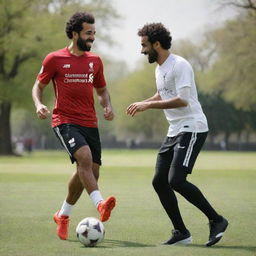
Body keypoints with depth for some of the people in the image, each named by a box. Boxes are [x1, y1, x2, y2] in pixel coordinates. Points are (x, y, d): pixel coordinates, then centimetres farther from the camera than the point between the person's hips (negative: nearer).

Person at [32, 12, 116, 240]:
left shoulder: (95, 61, 11)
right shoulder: (54, 59, -1)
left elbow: (101, 90, 22)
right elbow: (38, 86, 7)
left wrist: (108, 106, 2)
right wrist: (39, 104, -13)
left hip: (90, 123, 5)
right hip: (65, 121, -5)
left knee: (90, 172, 5)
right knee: (85, 156, -30)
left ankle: (63, 215, 24)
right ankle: (100, 204, -38)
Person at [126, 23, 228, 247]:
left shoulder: (179, 65, -15)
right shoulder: (159, 69, 15)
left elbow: (183, 100, -24)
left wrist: (149, 105, -20)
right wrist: (142, 104, 14)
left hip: (192, 129, -10)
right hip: (175, 131, 10)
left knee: (176, 180, -19)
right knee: (159, 181, 4)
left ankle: (216, 220, -5)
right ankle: (181, 232, 12)